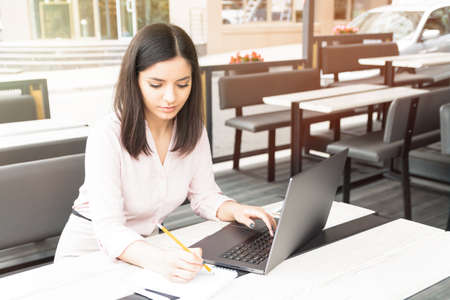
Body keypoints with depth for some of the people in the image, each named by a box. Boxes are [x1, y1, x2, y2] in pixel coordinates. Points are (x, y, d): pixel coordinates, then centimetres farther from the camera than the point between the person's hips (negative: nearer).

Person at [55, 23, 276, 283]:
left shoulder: (193, 130, -4)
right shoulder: (108, 135, -23)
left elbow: (204, 195, 2)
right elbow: (108, 228, -29)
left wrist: (235, 210, -20)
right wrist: (159, 259, -47)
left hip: (145, 248, 5)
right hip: (90, 250, -5)